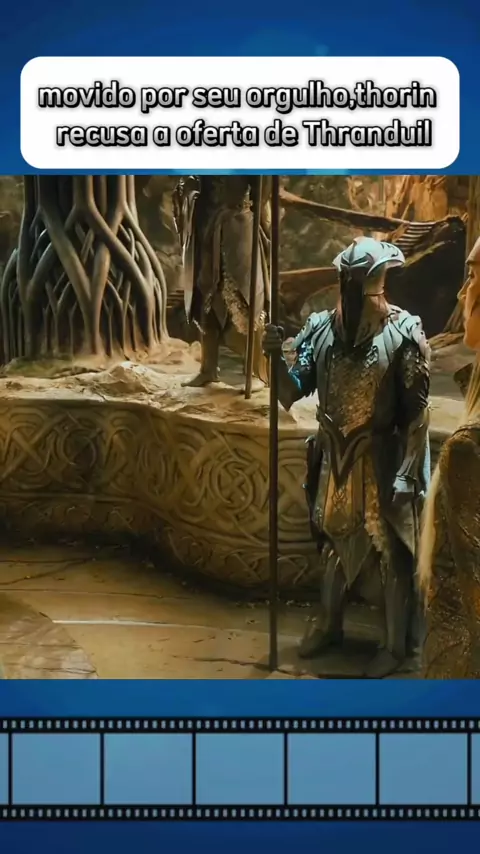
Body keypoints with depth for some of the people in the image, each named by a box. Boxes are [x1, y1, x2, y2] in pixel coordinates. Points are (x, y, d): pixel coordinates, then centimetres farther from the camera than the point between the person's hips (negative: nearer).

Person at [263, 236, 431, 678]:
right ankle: (329, 626, 40)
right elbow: (292, 394, -4)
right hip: (335, 458, 5)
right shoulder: (322, 327, -3)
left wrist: (407, 472, -18)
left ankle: (398, 644, 24)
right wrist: (278, 357, -23)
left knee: (390, 551, 7)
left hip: (381, 460, -5)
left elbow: (417, 411, -15)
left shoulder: (403, 332, -16)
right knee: (335, 542, 20)